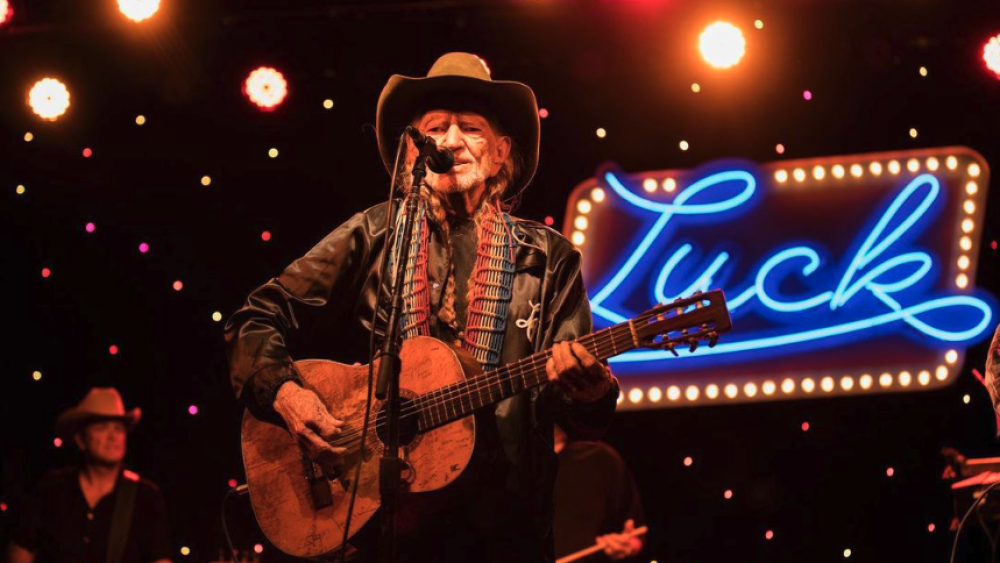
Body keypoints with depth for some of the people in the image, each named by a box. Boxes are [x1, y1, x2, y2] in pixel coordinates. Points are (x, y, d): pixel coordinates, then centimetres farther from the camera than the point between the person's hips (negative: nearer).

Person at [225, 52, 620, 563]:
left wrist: (589, 389, -21)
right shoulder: (376, 234, 3)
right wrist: (284, 394, -14)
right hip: (382, 508, 0)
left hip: (504, 518, 1)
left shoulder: (547, 257, 4)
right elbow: (256, 320, 5)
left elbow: (589, 420, 2)